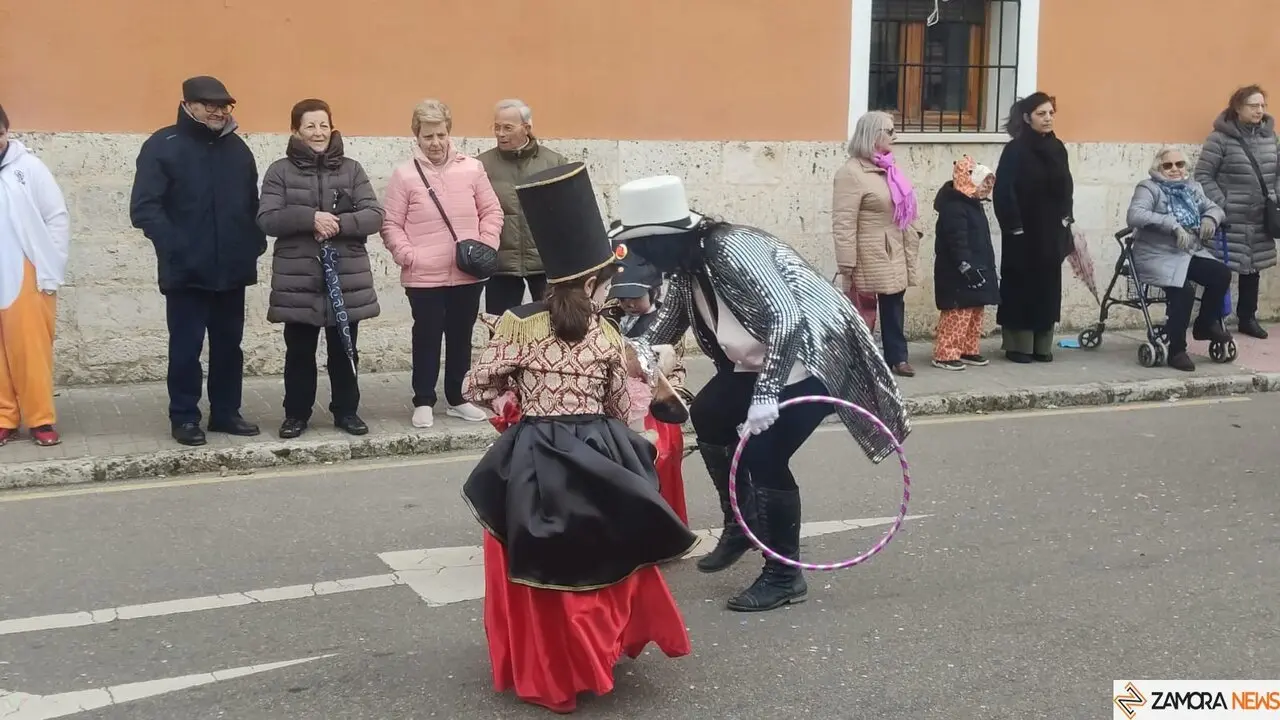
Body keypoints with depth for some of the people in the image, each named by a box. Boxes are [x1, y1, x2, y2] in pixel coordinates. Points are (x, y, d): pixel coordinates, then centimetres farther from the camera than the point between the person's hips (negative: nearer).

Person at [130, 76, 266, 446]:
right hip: (186, 271, -5)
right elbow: (144, 208, -13)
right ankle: (184, 417, 12)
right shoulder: (163, 146, -5)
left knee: (229, 345, 11)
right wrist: (174, 248, -22)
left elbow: (253, 203, 18)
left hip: (231, 269, 5)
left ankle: (226, 412, 22)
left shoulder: (237, 148, 12)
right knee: (186, 347, 2)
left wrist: (255, 243, 5)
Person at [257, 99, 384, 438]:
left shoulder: (351, 169, 7)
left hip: (347, 276, 1)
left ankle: (346, 411, 22)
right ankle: (296, 413, 19)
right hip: (298, 278, -1)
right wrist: (310, 218, -20)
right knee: (299, 351, 6)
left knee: (344, 349, 10)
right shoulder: (280, 171, 2)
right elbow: (266, 219, -7)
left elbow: (375, 216, -1)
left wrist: (339, 223, -17)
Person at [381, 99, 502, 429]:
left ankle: (458, 399, 25)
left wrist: (486, 247, -4)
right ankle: (424, 402, 16)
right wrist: (408, 256, -14)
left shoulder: (472, 168, 3)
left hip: (468, 274, 3)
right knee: (427, 338, 5)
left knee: (461, 337, 13)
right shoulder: (404, 175, -3)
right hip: (424, 277, -2)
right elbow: (391, 225, -2)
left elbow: (492, 212, 8)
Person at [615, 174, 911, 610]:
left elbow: (786, 317, -34)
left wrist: (766, 394, -38)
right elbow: (665, 327, 14)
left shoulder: (731, 250, -28)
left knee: (763, 455, -15)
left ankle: (785, 576, 0)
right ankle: (741, 525, 30)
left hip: (812, 353, -10)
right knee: (708, 414, 14)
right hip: (762, 358, 10)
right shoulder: (687, 265, 0)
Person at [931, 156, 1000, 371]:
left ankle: (968, 350, 22)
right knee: (958, 313, -10)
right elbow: (957, 242, -24)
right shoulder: (953, 207, -16)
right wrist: (967, 267, -28)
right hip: (958, 274, -10)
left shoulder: (973, 205, 17)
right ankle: (945, 355, -7)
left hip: (975, 270, 10)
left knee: (975, 312, 13)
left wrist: (990, 268, 23)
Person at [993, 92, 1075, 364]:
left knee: (1048, 286, 8)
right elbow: (1003, 192, -14)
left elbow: (1066, 187, 15)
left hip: (1051, 231, 6)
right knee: (1020, 286, 1)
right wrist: (1013, 226, -16)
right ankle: (1018, 346, 8)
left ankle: (1042, 345, 16)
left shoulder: (1058, 148, 8)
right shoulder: (1015, 150, -10)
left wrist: (1066, 218, 6)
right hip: (1023, 232, -6)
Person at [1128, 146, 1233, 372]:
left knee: (1222, 273, -17)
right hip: (1158, 256, -6)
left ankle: (1206, 324, 9)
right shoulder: (1148, 188, -4)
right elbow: (1135, 216, -22)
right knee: (1184, 291, -28)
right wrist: (1173, 225, -28)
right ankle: (1176, 351, -12)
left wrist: (1210, 218, -6)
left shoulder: (1192, 188, 17)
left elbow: (1215, 208, 20)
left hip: (1190, 253, 7)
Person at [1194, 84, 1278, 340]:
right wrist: (1220, 205, -15)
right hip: (1230, 219, -6)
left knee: (1253, 268, 13)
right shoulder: (1220, 138, -10)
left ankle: (1248, 317, 25)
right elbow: (1203, 175, -9)